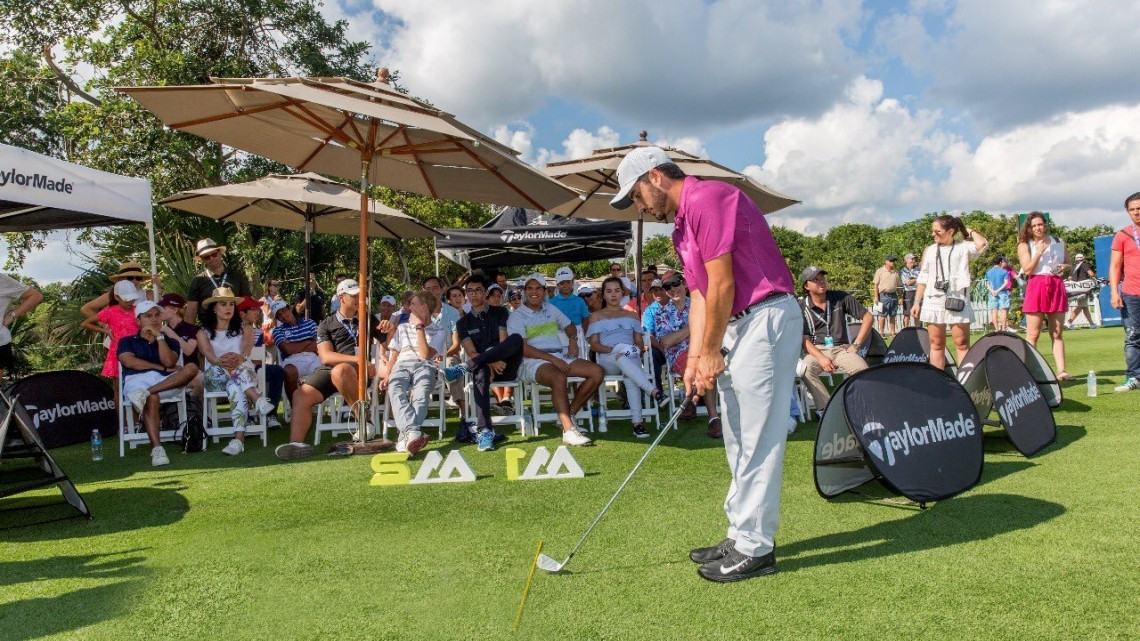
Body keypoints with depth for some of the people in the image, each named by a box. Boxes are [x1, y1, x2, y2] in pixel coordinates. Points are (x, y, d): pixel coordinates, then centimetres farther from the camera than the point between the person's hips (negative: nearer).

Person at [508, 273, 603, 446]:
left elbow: (569, 326, 36)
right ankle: (568, 430, -40)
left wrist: (573, 339, 11)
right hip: (533, 362, -7)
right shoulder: (517, 316, 2)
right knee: (558, 378, -39)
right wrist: (552, 359, -16)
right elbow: (523, 349, -9)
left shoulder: (550, 309, 22)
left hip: (560, 356, 7)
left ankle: (570, 413, -6)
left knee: (597, 372, -12)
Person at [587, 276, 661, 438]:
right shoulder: (596, 316, 21)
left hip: (631, 358, 2)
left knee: (630, 376, -39)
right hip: (607, 360, -1)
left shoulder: (632, 315, 28)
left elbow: (640, 341, 20)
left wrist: (637, 349, -6)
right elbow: (594, 344, 8)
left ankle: (637, 422, -49)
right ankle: (653, 391, -57)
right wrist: (611, 349, -12)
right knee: (621, 357, -42)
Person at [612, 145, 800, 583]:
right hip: (737, 324, 10)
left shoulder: (707, 198, -14)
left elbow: (722, 284, -17)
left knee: (757, 440, -5)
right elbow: (700, 294, 14)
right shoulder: (681, 226, 17)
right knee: (739, 442, 14)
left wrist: (711, 352, -10)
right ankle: (743, 535, 24)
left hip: (766, 317, -10)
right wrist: (695, 357, 5)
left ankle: (755, 549, 4)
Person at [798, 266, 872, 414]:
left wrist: (856, 345, -1)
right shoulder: (801, 307, 1)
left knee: (862, 369, -30)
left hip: (842, 348, 1)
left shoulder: (841, 297, 4)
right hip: (816, 350, -1)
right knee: (806, 369, -34)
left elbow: (868, 317, 7)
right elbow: (803, 339, -4)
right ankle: (826, 410, -26)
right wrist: (821, 358, -19)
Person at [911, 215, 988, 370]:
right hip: (933, 302, 3)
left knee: (962, 344, -2)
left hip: (957, 302, -3)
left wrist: (970, 231, 3)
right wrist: (917, 302, 10)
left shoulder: (963, 247, 5)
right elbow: (923, 279, 14)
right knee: (936, 344, 6)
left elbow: (981, 244, -16)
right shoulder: (930, 251, 13)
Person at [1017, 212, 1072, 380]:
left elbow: (1069, 263, 22)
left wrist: (1064, 267, 0)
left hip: (1057, 287, 3)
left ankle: (1061, 371, 2)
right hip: (1036, 287, -3)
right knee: (1033, 334, -4)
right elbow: (1027, 270, -6)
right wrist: (1039, 252, -12)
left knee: (1057, 333, 3)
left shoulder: (1058, 243, 14)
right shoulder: (1025, 245, 5)